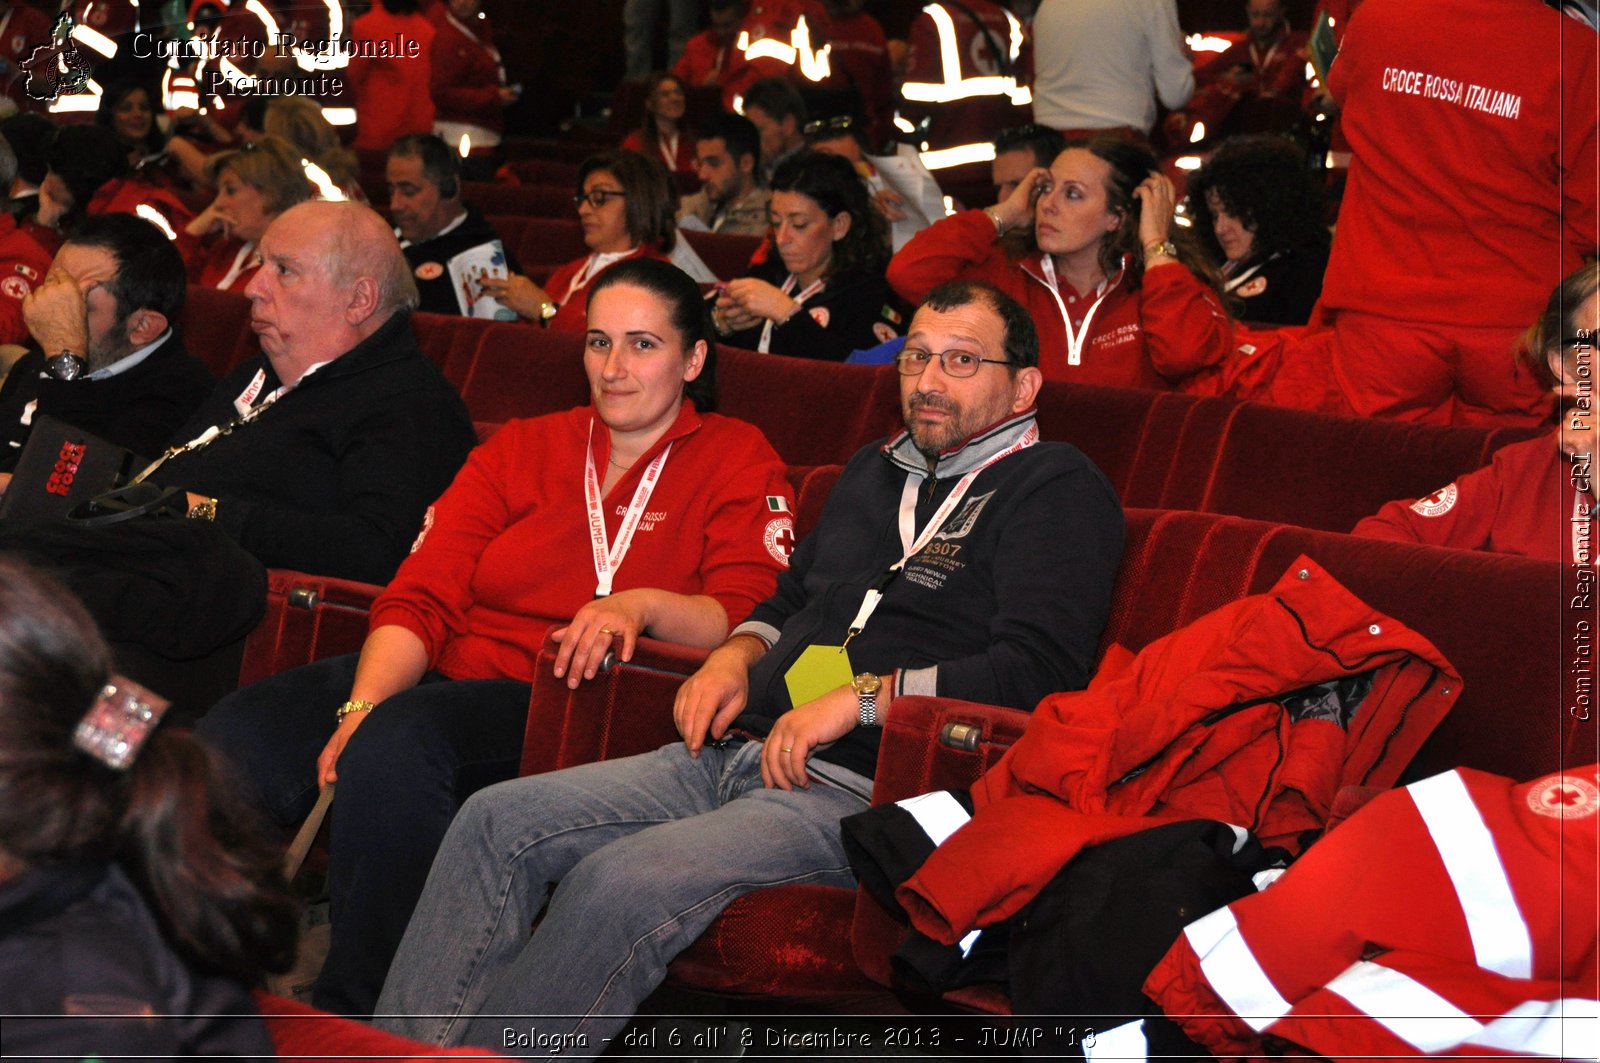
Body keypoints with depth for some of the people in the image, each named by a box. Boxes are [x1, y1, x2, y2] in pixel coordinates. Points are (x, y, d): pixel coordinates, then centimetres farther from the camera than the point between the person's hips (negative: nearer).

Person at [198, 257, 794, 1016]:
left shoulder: (737, 462, 10)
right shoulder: (520, 450, 20)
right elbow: (421, 598, 9)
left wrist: (644, 603, -24)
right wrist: (361, 705, -9)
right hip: (441, 673, 4)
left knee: (395, 745, -36)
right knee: (230, 740, -24)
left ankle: (353, 1016, -25)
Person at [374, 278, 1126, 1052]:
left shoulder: (1057, 489, 0)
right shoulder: (876, 470, 25)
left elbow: (1038, 667, -14)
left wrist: (864, 697, -16)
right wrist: (737, 656, 13)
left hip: (857, 790, -8)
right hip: (738, 753, 8)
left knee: (619, 879, -30)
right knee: (497, 819, -8)